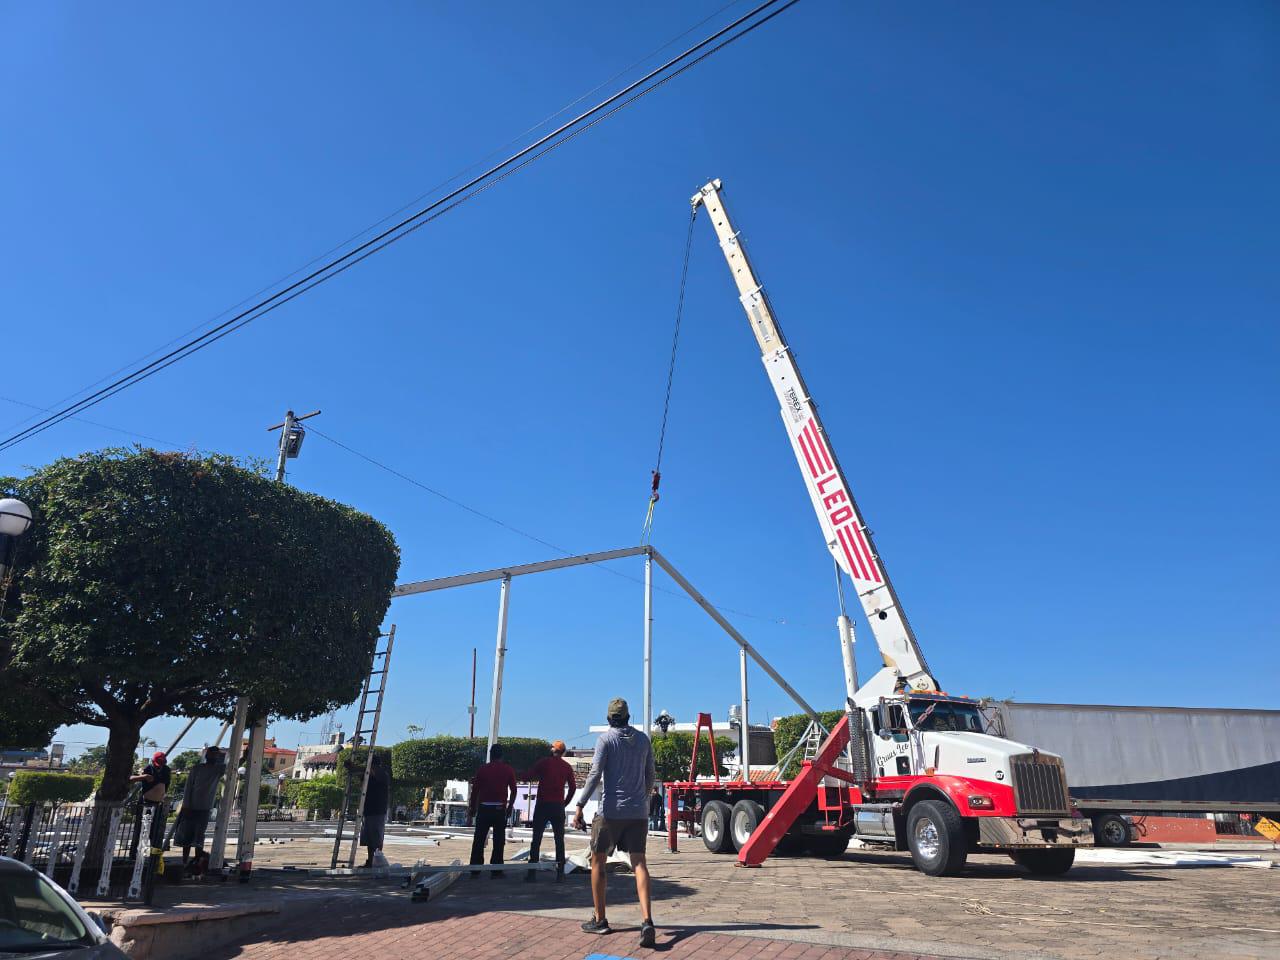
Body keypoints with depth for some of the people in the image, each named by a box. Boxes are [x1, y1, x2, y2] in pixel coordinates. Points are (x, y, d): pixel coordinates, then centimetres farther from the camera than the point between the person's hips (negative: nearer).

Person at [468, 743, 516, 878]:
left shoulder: (482, 769, 2)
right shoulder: (508, 769, 2)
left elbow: (475, 790, 2)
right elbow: (513, 791, 4)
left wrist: (472, 810, 10)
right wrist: (510, 807, 16)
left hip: (484, 808, 0)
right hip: (500, 809, 0)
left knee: (479, 840, 7)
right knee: (498, 841, 6)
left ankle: (475, 870, 6)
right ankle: (496, 870, 4)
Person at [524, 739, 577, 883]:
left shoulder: (543, 762, -1)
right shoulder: (567, 767, 6)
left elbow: (528, 777, -3)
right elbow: (573, 787, 3)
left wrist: (539, 776, 16)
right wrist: (565, 803, 11)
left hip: (542, 805, -2)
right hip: (558, 806, 2)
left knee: (536, 839, 4)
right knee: (559, 840, 7)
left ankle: (532, 873, 2)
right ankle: (560, 874, 3)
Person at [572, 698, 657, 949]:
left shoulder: (606, 738, -5)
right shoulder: (643, 739, 9)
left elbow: (595, 774, -14)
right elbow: (651, 776, 15)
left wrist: (580, 806, -14)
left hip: (611, 810, -4)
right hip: (638, 811, 4)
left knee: (598, 861, 12)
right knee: (639, 862, 0)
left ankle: (599, 920, 19)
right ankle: (647, 920, -16)